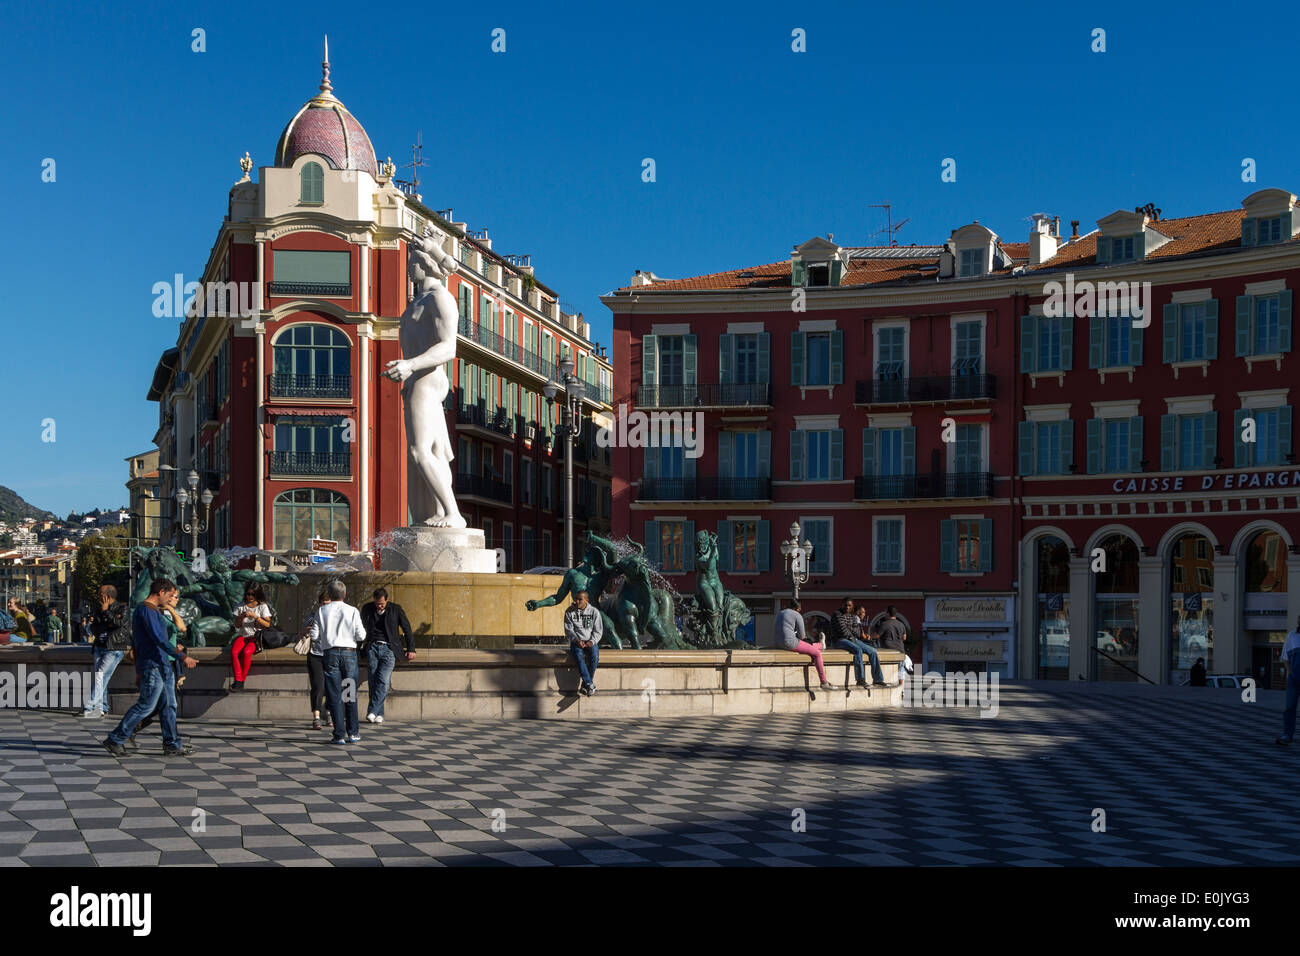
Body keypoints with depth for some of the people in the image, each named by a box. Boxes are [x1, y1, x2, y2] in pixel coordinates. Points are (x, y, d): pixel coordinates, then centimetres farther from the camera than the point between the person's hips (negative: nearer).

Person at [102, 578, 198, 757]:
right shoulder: (147, 610, -14)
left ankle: (172, 745, 9)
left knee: (169, 705, 7)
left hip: (163, 665, 10)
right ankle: (114, 740, 1)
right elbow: (158, 639, -23)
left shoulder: (153, 610, 19)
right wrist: (181, 656, -27)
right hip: (152, 666, -10)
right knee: (146, 705, -7)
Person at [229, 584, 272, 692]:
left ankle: (242, 681, -24)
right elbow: (237, 625, 12)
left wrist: (255, 616, -16)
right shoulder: (241, 607, 11)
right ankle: (238, 680, -29)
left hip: (255, 637, -3)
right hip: (242, 635, 3)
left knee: (246, 652, -34)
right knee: (234, 652, -29)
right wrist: (242, 617, -9)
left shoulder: (263, 607, 2)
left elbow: (267, 624, -5)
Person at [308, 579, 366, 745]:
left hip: (330, 653, 0)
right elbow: (361, 636, -3)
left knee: (334, 695, 2)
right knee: (351, 694, 10)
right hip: (349, 653, 0)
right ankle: (353, 733, 11)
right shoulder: (352, 611, -1)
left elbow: (314, 635, -2)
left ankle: (339, 735, -1)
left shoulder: (322, 611, 1)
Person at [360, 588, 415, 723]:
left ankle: (372, 711, -17)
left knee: (383, 681, -16)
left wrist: (411, 649, 7)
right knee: (373, 682, -5)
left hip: (388, 648, -2)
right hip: (372, 647, 2)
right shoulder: (367, 608, 10)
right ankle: (379, 714, -1)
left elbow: (407, 628, 10)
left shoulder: (396, 609, 5)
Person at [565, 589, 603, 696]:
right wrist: (576, 640, -15)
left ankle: (585, 684, -22)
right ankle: (590, 684, -33)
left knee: (594, 656, -31)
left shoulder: (594, 612, 4)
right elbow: (568, 630, 2)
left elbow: (598, 630, 5)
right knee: (578, 655, -33)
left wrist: (592, 641, -13)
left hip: (591, 641, 0)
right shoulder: (569, 611, 5)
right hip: (576, 641, 0)